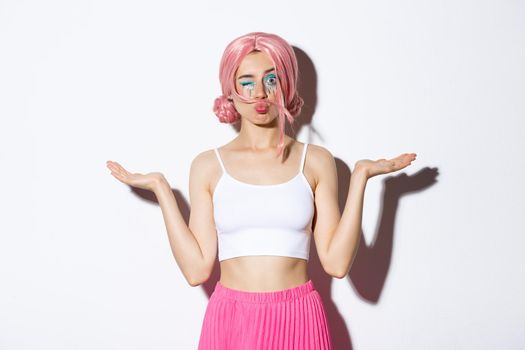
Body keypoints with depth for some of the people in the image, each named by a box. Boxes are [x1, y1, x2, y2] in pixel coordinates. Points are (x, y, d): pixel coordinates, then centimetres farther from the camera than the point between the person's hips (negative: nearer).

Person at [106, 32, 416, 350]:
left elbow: (336, 263, -6)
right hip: (230, 321, 0)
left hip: (298, 321, 0)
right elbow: (197, 269, -6)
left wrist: (360, 177, -7)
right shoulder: (208, 166, 1)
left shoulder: (316, 161, 1)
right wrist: (161, 188, -5)